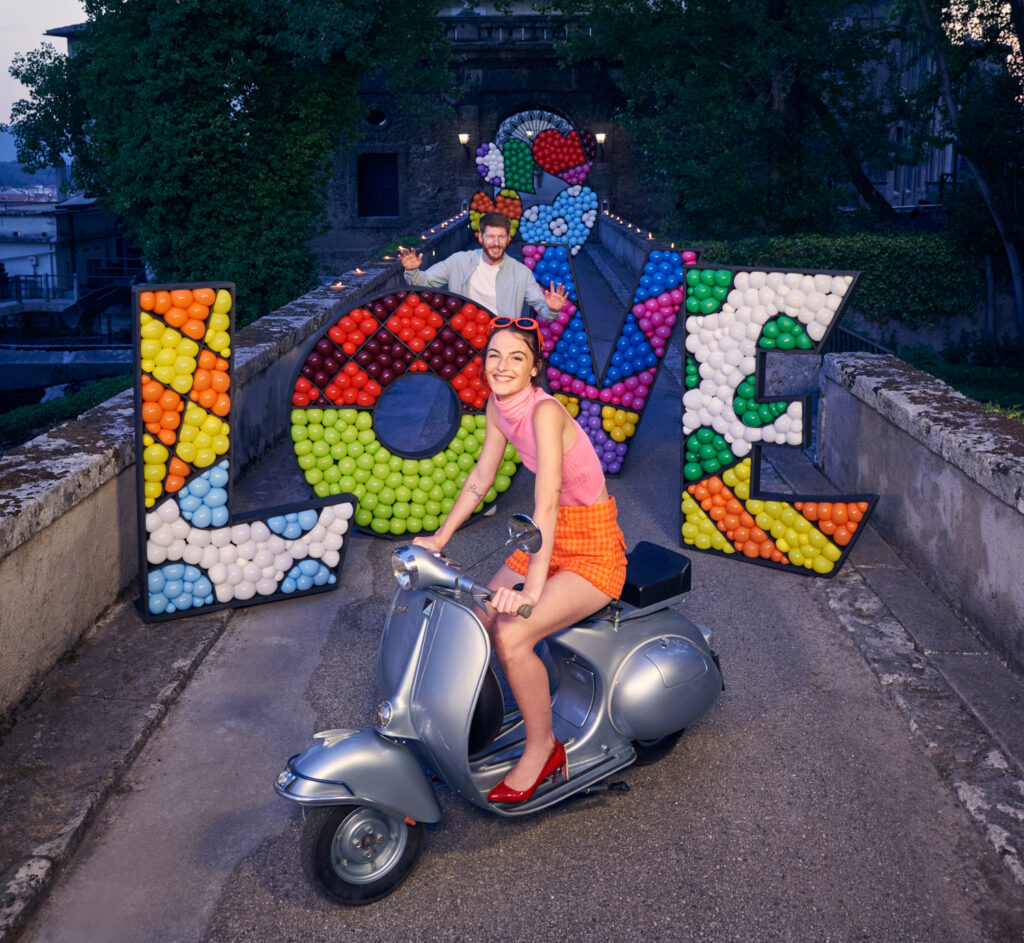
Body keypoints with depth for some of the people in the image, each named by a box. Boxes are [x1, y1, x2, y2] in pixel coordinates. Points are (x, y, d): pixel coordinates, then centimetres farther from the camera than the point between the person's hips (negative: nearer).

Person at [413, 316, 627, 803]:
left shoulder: (545, 411, -25)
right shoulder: (498, 406, 1)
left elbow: (546, 505, -34)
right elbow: (479, 480, 11)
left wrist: (532, 586, -42)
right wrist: (438, 538, 7)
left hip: (593, 549, -8)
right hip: (552, 539, 8)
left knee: (511, 636, -24)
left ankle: (542, 748, -2)